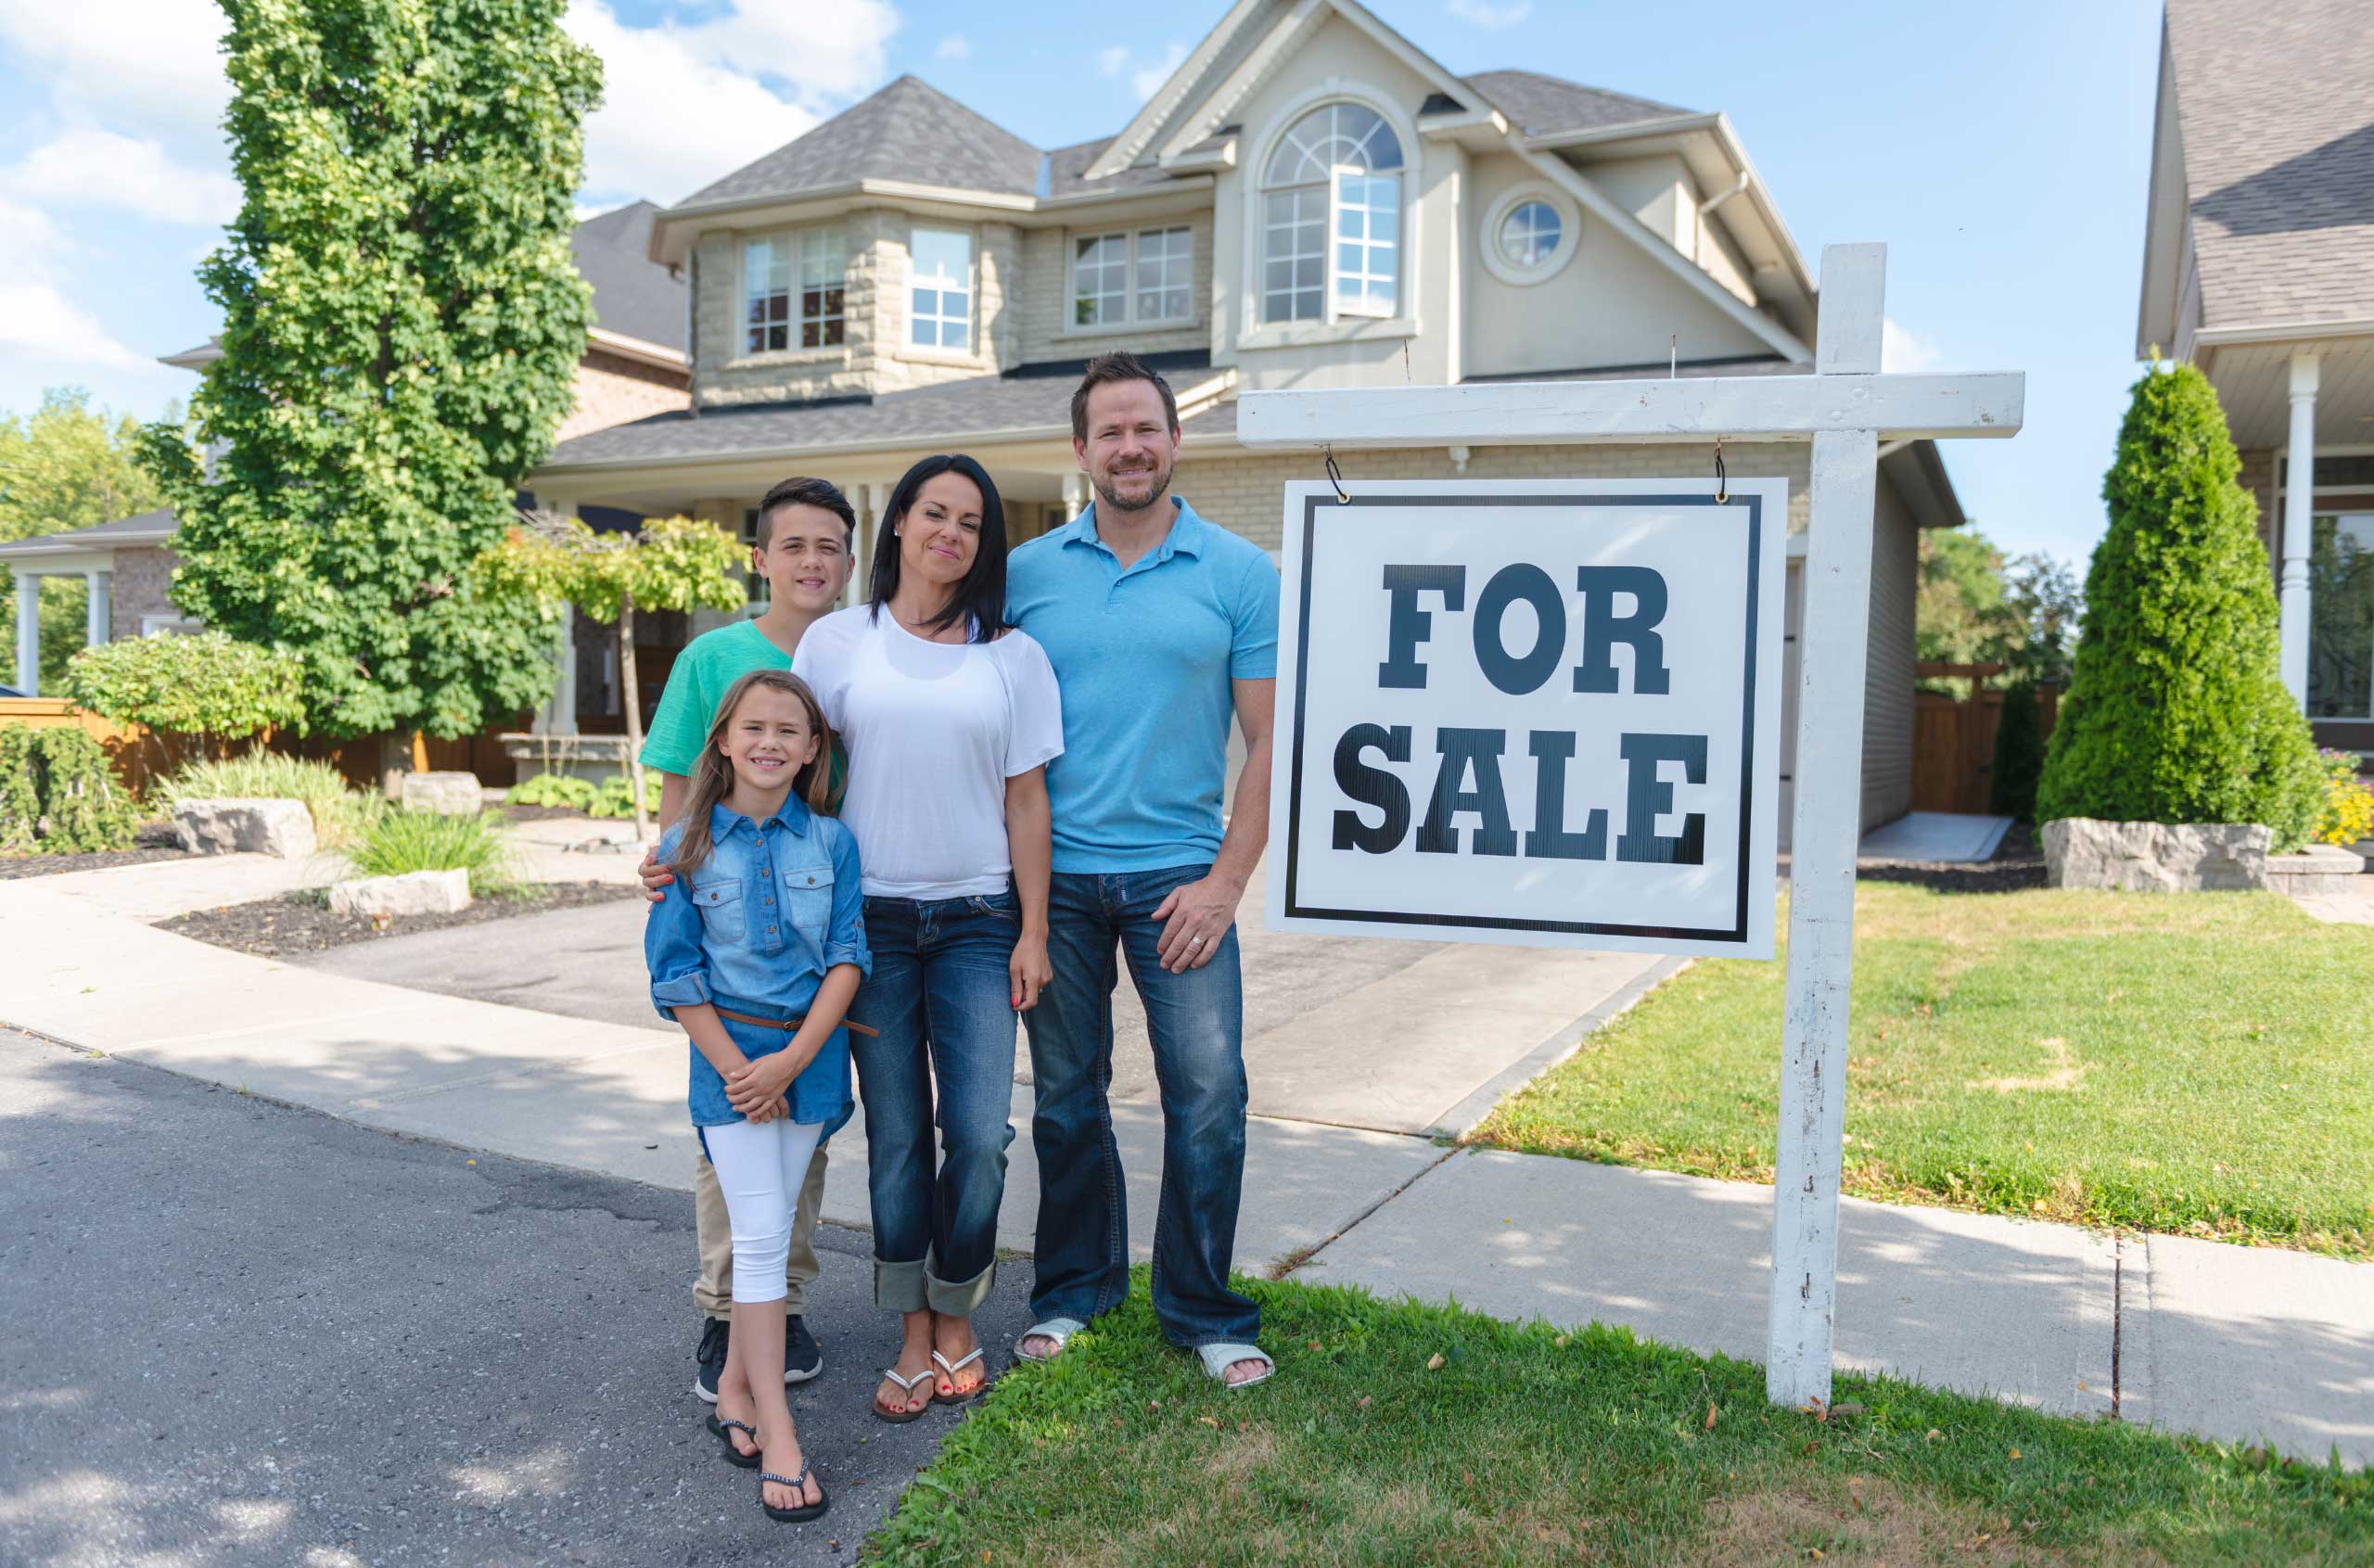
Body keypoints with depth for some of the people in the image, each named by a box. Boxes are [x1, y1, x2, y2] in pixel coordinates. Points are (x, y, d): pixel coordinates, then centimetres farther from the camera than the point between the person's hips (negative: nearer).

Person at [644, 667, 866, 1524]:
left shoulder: (831, 841, -1)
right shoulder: (688, 845, -3)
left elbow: (847, 959, -4)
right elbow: (676, 975, -2)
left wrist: (792, 1060, -13)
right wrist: (737, 1069, -8)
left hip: (810, 1053, 2)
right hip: (729, 1052, -2)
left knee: (771, 1228, 10)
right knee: (760, 1236, -5)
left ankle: (735, 1386, 28)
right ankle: (776, 1436, -1)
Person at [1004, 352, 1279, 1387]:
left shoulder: (1238, 573, 0)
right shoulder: (1027, 573, 5)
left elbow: (1269, 739, 0)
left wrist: (1227, 879, -8)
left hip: (1178, 874, -1)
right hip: (1054, 875, 2)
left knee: (1209, 1095, -2)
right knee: (1066, 1096, 12)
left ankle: (1203, 1311, 16)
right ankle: (1076, 1289, 29)